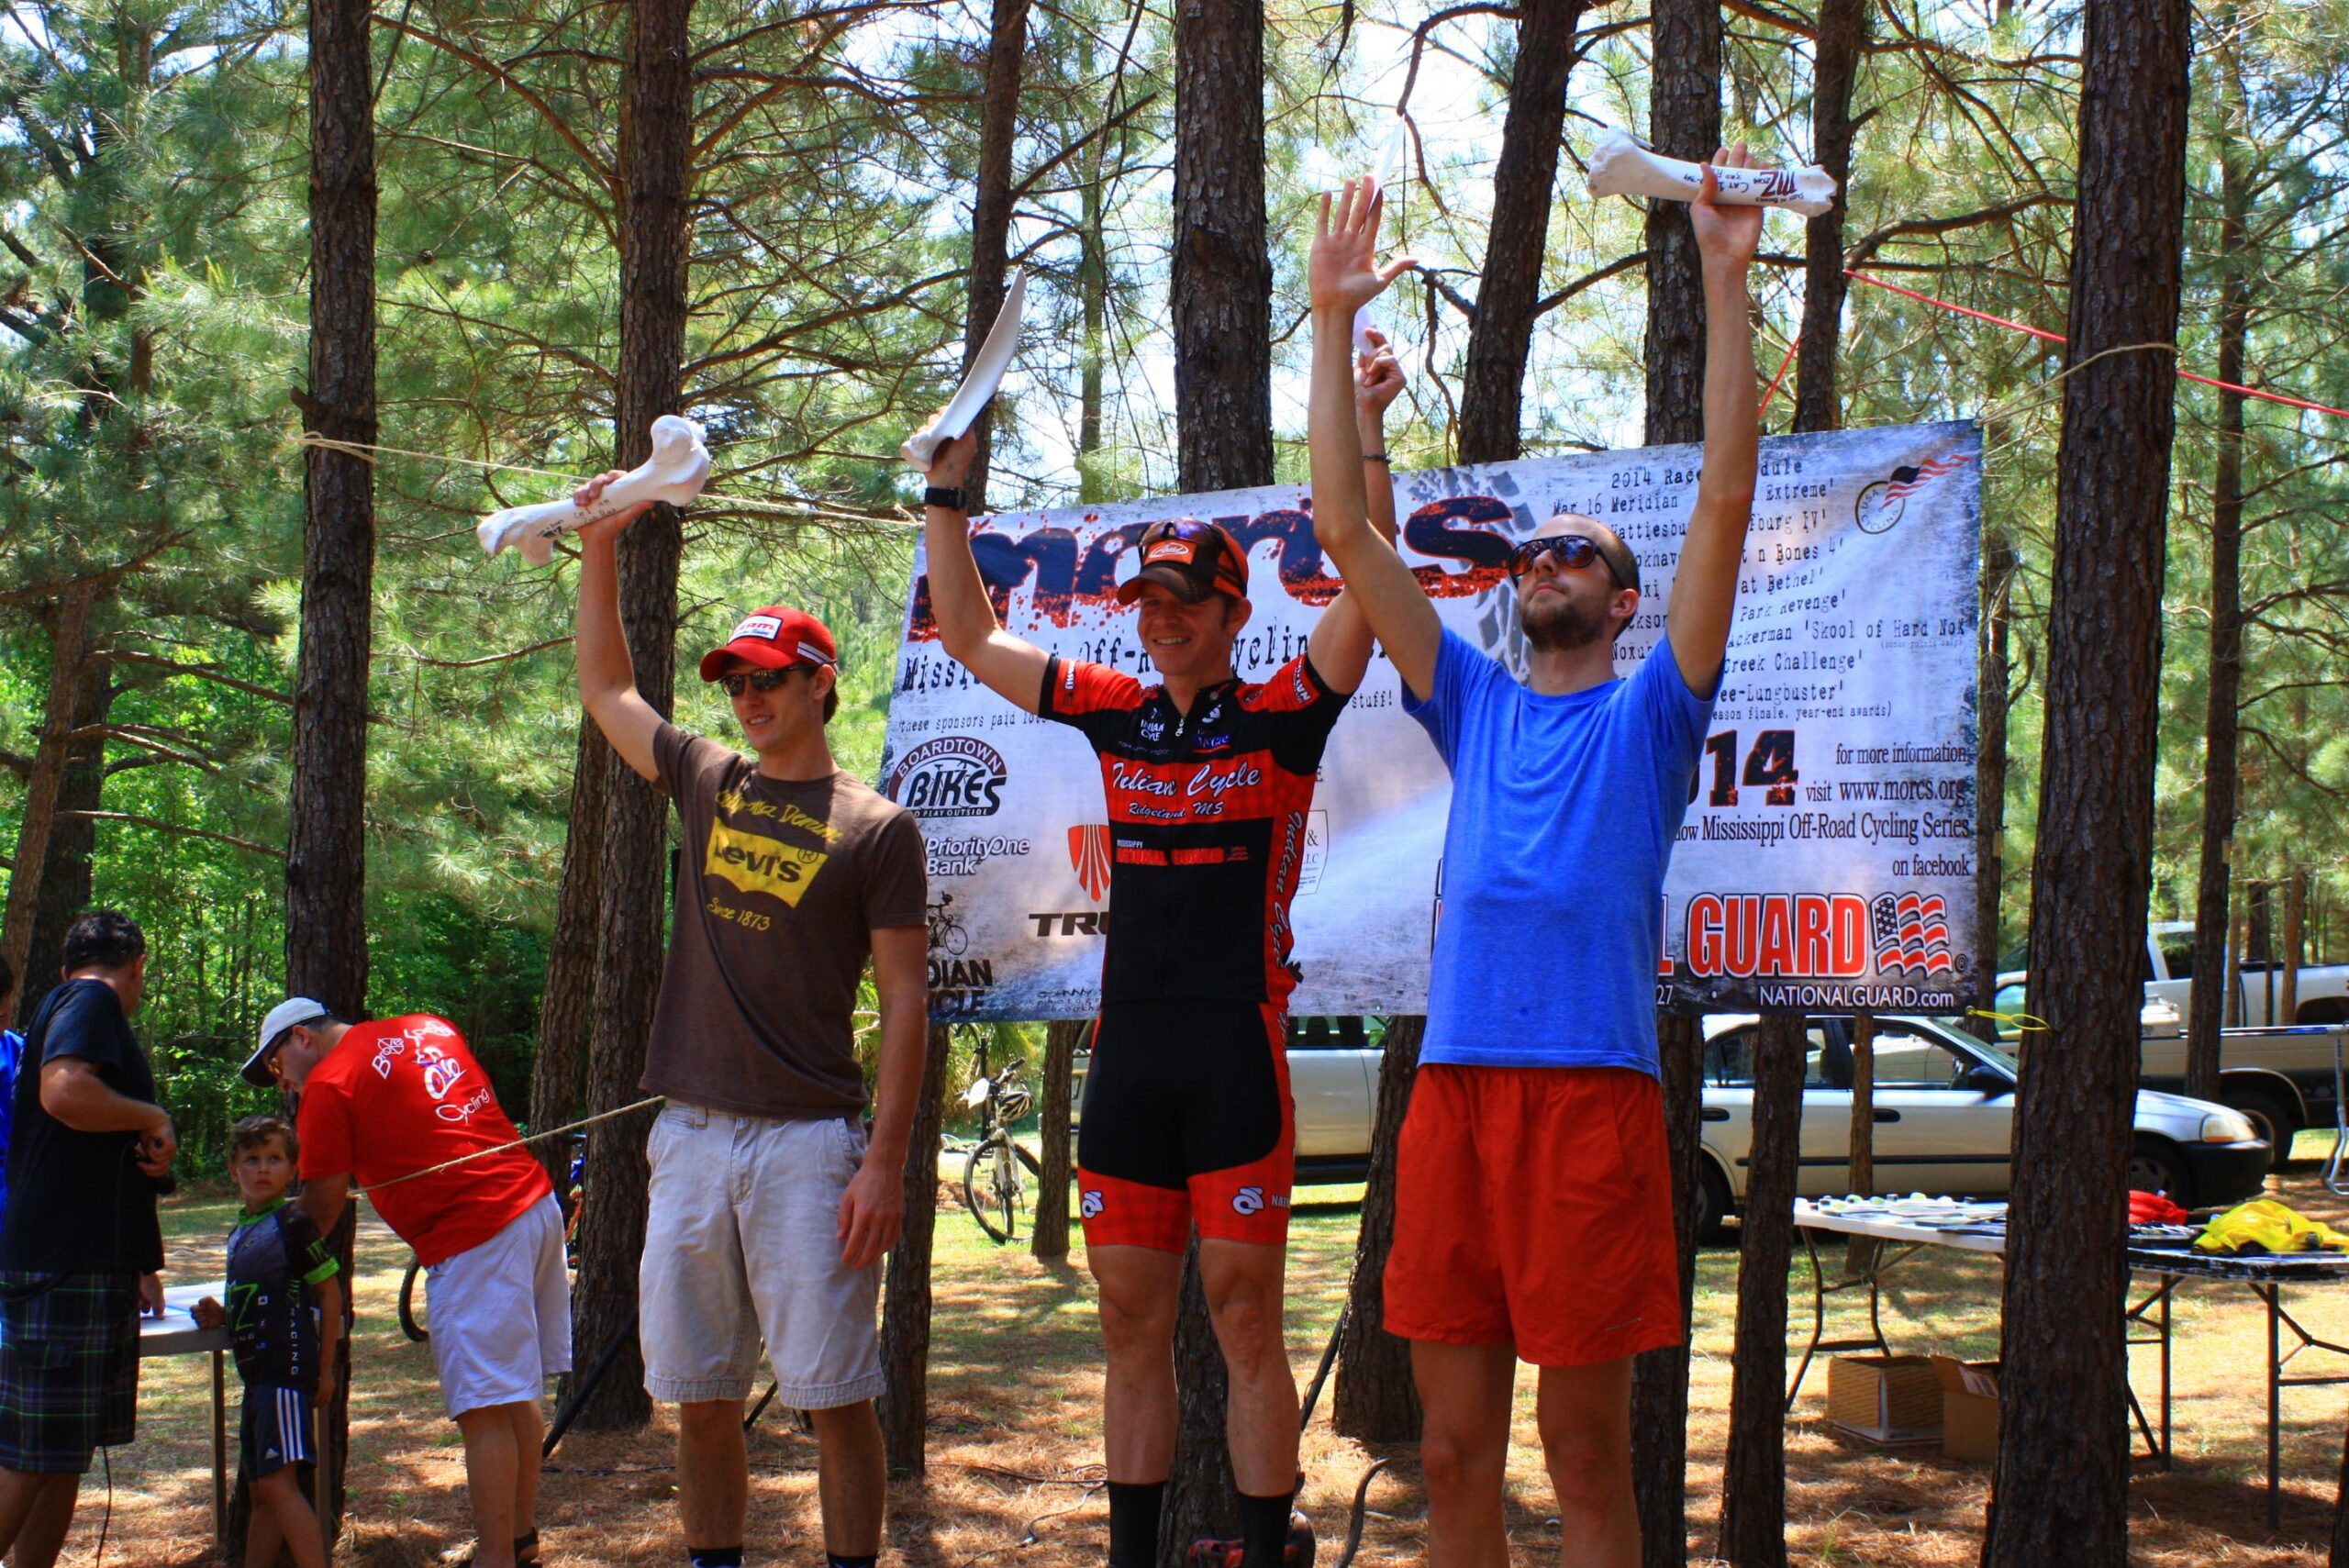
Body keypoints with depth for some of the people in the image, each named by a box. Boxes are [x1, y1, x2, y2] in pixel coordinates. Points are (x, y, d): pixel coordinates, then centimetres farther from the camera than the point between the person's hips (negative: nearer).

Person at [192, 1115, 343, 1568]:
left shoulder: (292, 1224, -8)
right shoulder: (238, 1233, 17)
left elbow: (330, 1292, -7)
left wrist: (325, 1369, -8)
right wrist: (222, 1317, 7)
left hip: (287, 1369, -9)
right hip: (257, 1374, 9)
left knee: (278, 1483, -15)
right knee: (261, 1490, 13)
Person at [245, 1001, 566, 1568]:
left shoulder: (329, 1085, -3)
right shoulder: (430, 1028, 18)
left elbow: (320, 1214, -1)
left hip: (474, 1238, -9)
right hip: (537, 1202, 9)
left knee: (483, 1411, -7)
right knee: (513, 1398, 16)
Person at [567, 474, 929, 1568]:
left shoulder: (876, 830, -2)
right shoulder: (707, 783, 12)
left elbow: (905, 1002, -5)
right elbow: (605, 687, 26)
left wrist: (885, 1162, -12)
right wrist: (599, 546, 17)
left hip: (809, 1141, -5)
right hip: (691, 1137, 5)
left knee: (836, 1395, -2)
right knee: (701, 1397, 10)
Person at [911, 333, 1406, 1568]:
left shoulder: (1281, 715, 0)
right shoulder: (1114, 713, 12)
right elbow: (969, 636, 18)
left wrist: (1363, 435, -17)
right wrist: (947, 488, 12)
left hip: (1239, 1055, -5)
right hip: (1126, 1051, 5)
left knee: (1245, 1319, -2)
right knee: (1132, 1325, 9)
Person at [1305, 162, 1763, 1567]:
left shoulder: (1650, 712, 9)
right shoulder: (1475, 706, 18)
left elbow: (1726, 499, -2)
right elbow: (1344, 529, 14)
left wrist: (1728, 280, -6)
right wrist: (1335, 322, 10)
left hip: (1594, 1091, -3)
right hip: (1453, 1084, 4)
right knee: (1455, 1450, 7)